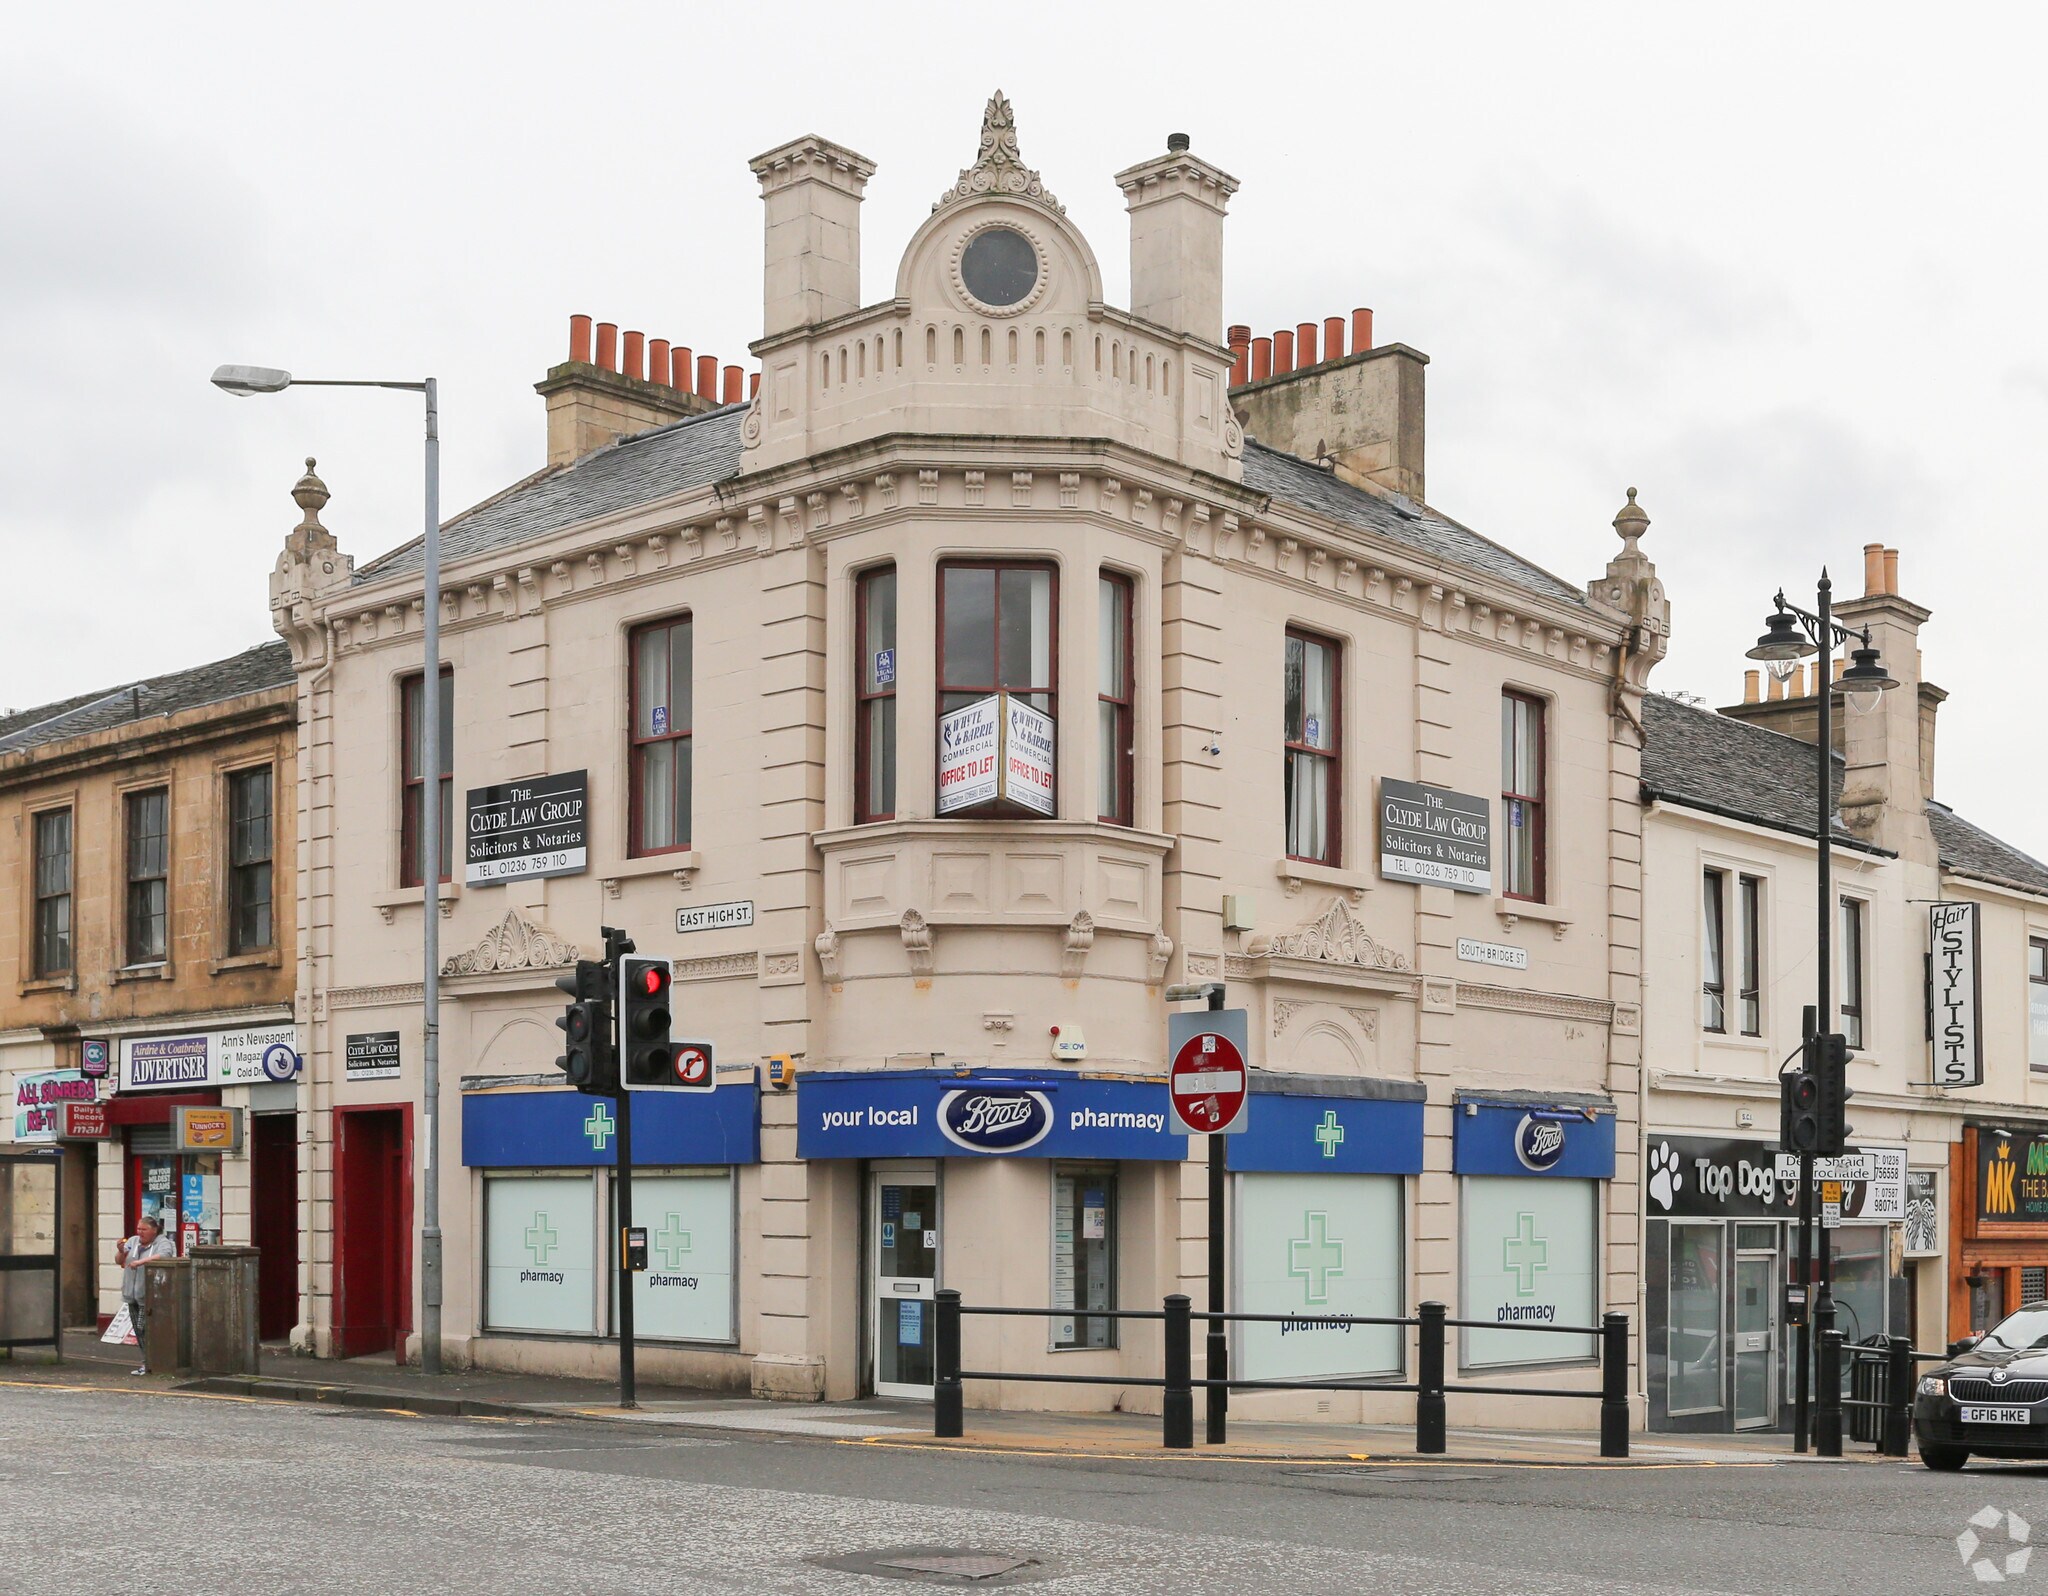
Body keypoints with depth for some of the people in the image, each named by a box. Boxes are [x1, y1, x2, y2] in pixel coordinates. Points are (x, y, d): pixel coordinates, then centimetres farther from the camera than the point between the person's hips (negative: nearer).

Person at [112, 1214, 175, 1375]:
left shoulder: (163, 1243, -5)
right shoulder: (133, 1241, 13)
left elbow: (164, 1256, -25)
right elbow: (119, 1261, 12)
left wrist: (142, 1261, -30)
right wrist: (121, 1251, -9)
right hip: (132, 1295, 7)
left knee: (143, 1328, -12)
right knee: (138, 1331, 9)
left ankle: (148, 1364, -6)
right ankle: (147, 1360, 17)